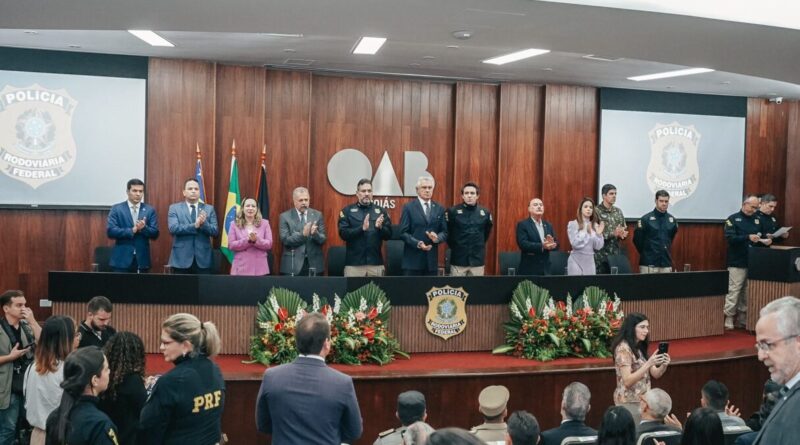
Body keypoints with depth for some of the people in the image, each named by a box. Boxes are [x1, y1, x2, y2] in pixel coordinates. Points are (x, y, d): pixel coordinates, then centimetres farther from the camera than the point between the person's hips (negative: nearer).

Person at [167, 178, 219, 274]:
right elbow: (173, 228, -10)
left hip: (203, 259, 1)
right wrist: (195, 225, -20)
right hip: (181, 259, -1)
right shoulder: (174, 208, 5)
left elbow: (215, 231, 1)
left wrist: (204, 223, -19)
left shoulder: (209, 209, 9)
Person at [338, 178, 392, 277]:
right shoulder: (347, 211, 4)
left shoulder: (380, 211, 10)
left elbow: (388, 234, 6)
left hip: (376, 263, 2)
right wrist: (362, 228, -20)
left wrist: (380, 227, -15)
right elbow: (343, 233, -6)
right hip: (354, 263, -2)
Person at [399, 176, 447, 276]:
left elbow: (444, 232, 9)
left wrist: (437, 238, -13)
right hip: (413, 259, -3)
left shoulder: (439, 209, 11)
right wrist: (417, 243, -20)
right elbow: (403, 232, -5)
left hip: (432, 259, 4)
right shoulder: (408, 207, 0)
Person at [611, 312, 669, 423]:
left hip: (642, 400, 8)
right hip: (629, 401, -8)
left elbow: (655, 374, 8)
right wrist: (648, 364, -28)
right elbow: (627, 381, -21)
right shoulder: (623, 348, -15)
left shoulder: (640, 348, 11)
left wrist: (664, 365, -13)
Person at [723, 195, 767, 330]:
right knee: (734, 290, -5)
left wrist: (765, 240, -6)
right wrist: (748, 237, -26)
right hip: (737, 262, -5)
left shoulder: (757, 220, 14)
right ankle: (729, 317, 0)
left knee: (747, 290, 9)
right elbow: (730, 238, -15)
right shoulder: (733, 219, -3)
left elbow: (761, 235, 17)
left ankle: (742, 316, 16)